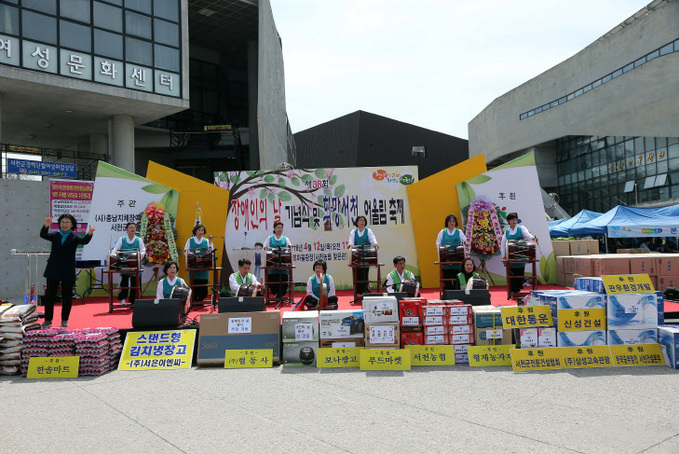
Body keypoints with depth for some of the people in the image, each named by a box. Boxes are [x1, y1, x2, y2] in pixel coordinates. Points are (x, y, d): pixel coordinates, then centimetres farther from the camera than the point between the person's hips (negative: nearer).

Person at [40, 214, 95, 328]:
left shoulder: (74, 237, 2)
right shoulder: (55, 235, 8)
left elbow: (84, 241, -16)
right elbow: (43, 235, -8)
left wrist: (89, 234, -39)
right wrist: (46, 225, -29)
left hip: (68, 271, -2)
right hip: (53, 270, 2)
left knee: (67, 296, 4)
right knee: (49, 295, 5)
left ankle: (64, 320, 16)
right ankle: (48, 320, 15)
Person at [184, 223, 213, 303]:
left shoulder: (206, 241, 10)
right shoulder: (190, 240, 9)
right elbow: (186, 252, 9)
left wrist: (210, 243, -7)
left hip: (204, 267, 1)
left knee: (203, 287, -1)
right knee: (194, 285, -3)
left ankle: (201, 301, 9)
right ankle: (194, 302, 5)